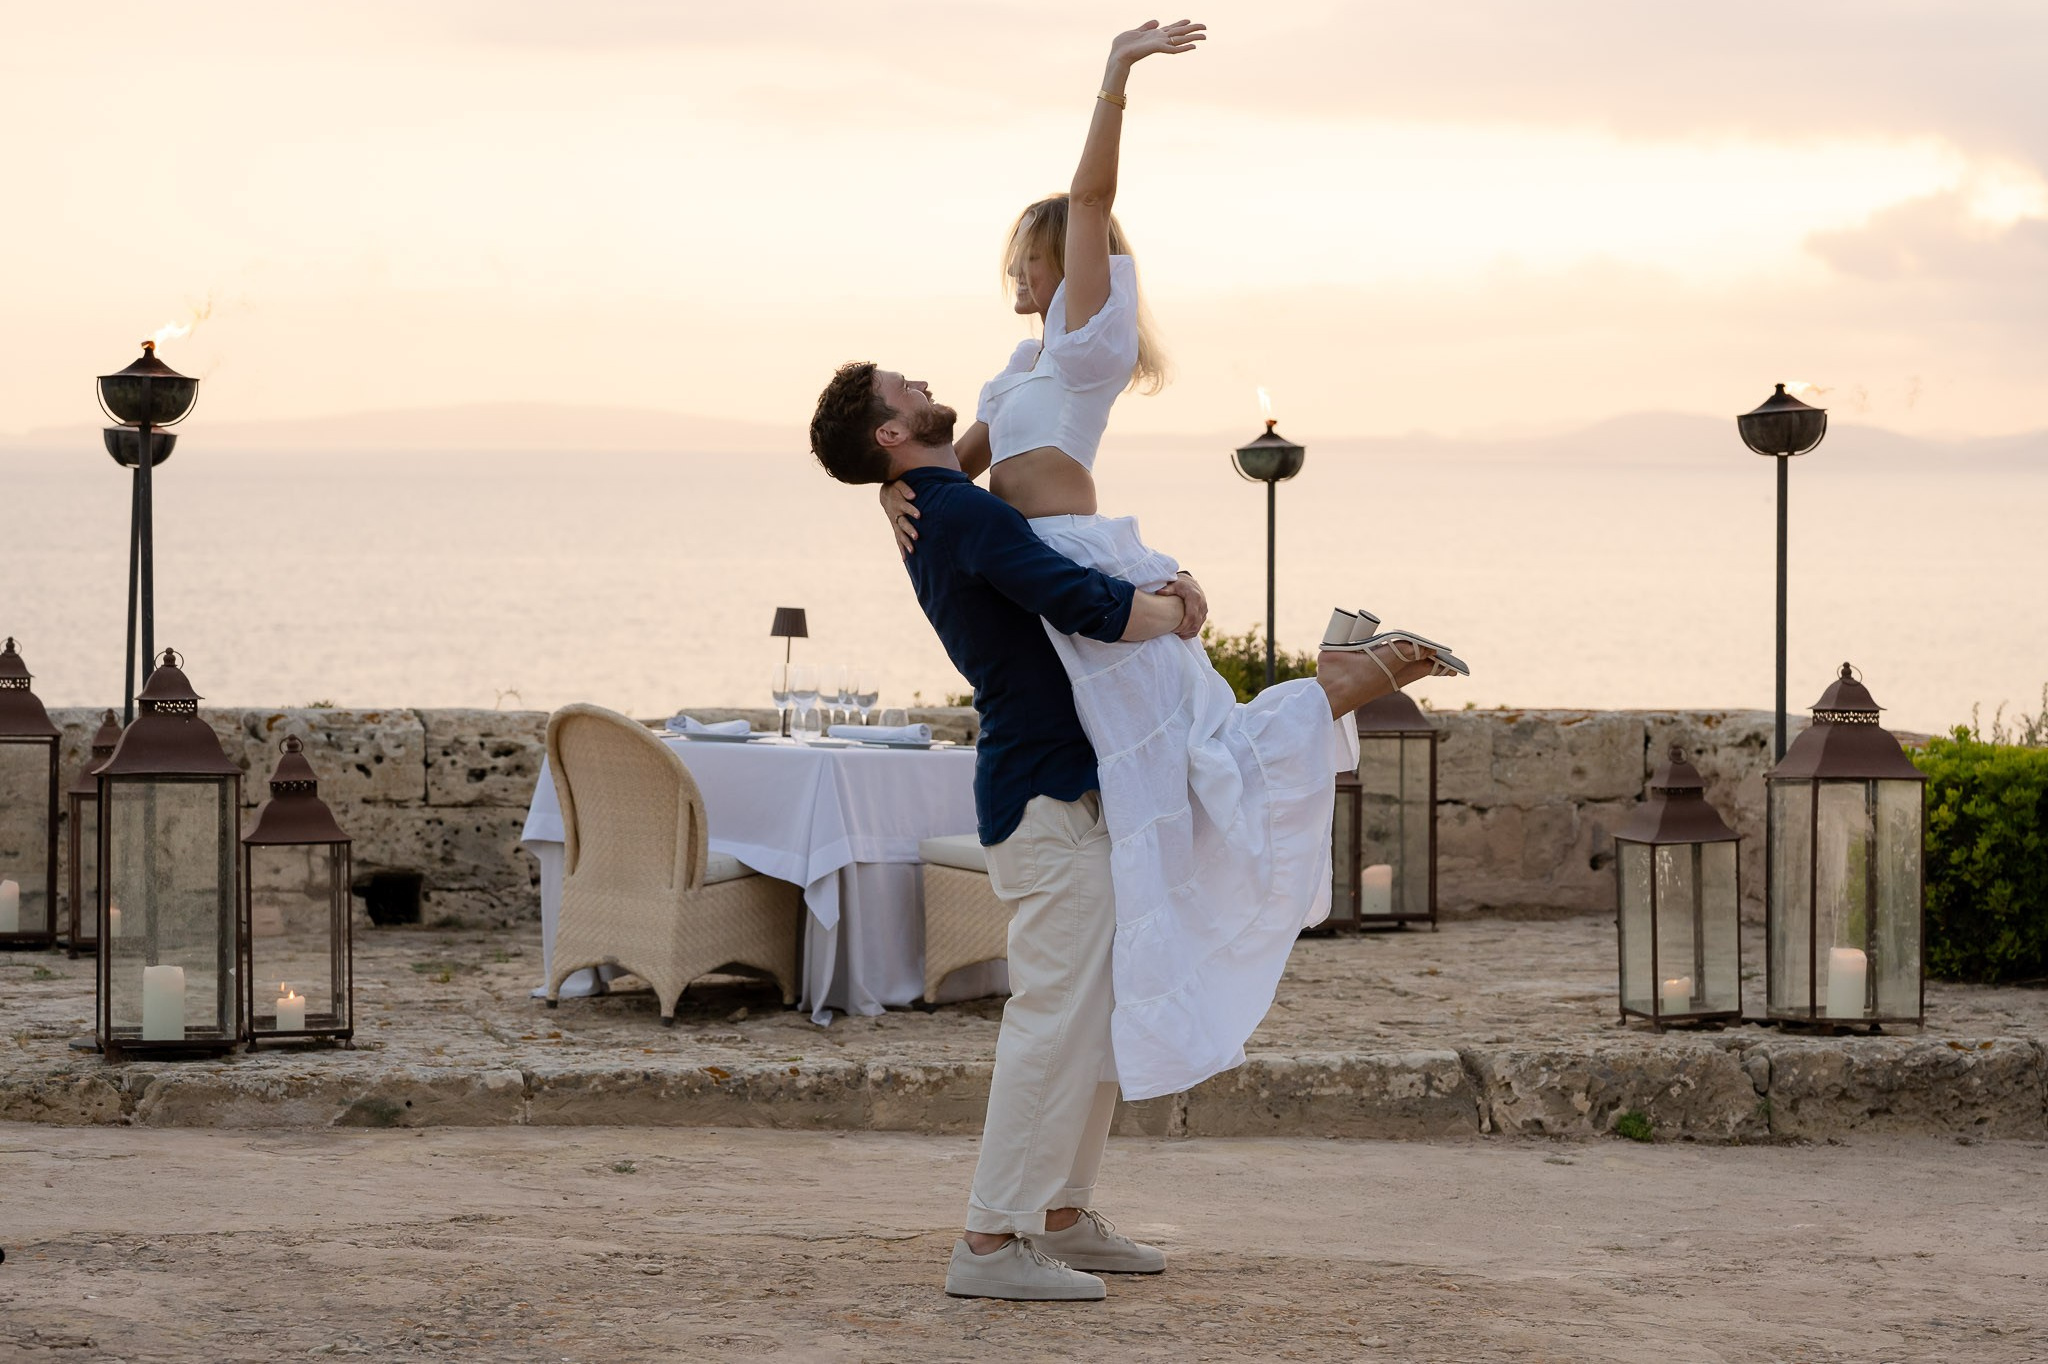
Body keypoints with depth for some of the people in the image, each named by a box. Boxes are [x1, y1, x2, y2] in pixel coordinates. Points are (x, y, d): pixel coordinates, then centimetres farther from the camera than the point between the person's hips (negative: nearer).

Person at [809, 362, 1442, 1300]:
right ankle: (992, 1243, -10)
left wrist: (1164, 586, 3)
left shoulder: (941, 517, 15)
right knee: (1059, 1016, -11)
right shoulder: (964, 513, -18)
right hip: (1047, 799, -10)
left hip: (1067, 789, 10)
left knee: (1097, 1012, 16)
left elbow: (1091, 573, 23)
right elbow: (1094, 609, -28)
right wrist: (1171, 613, -7)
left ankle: (1062, 1218, 22)